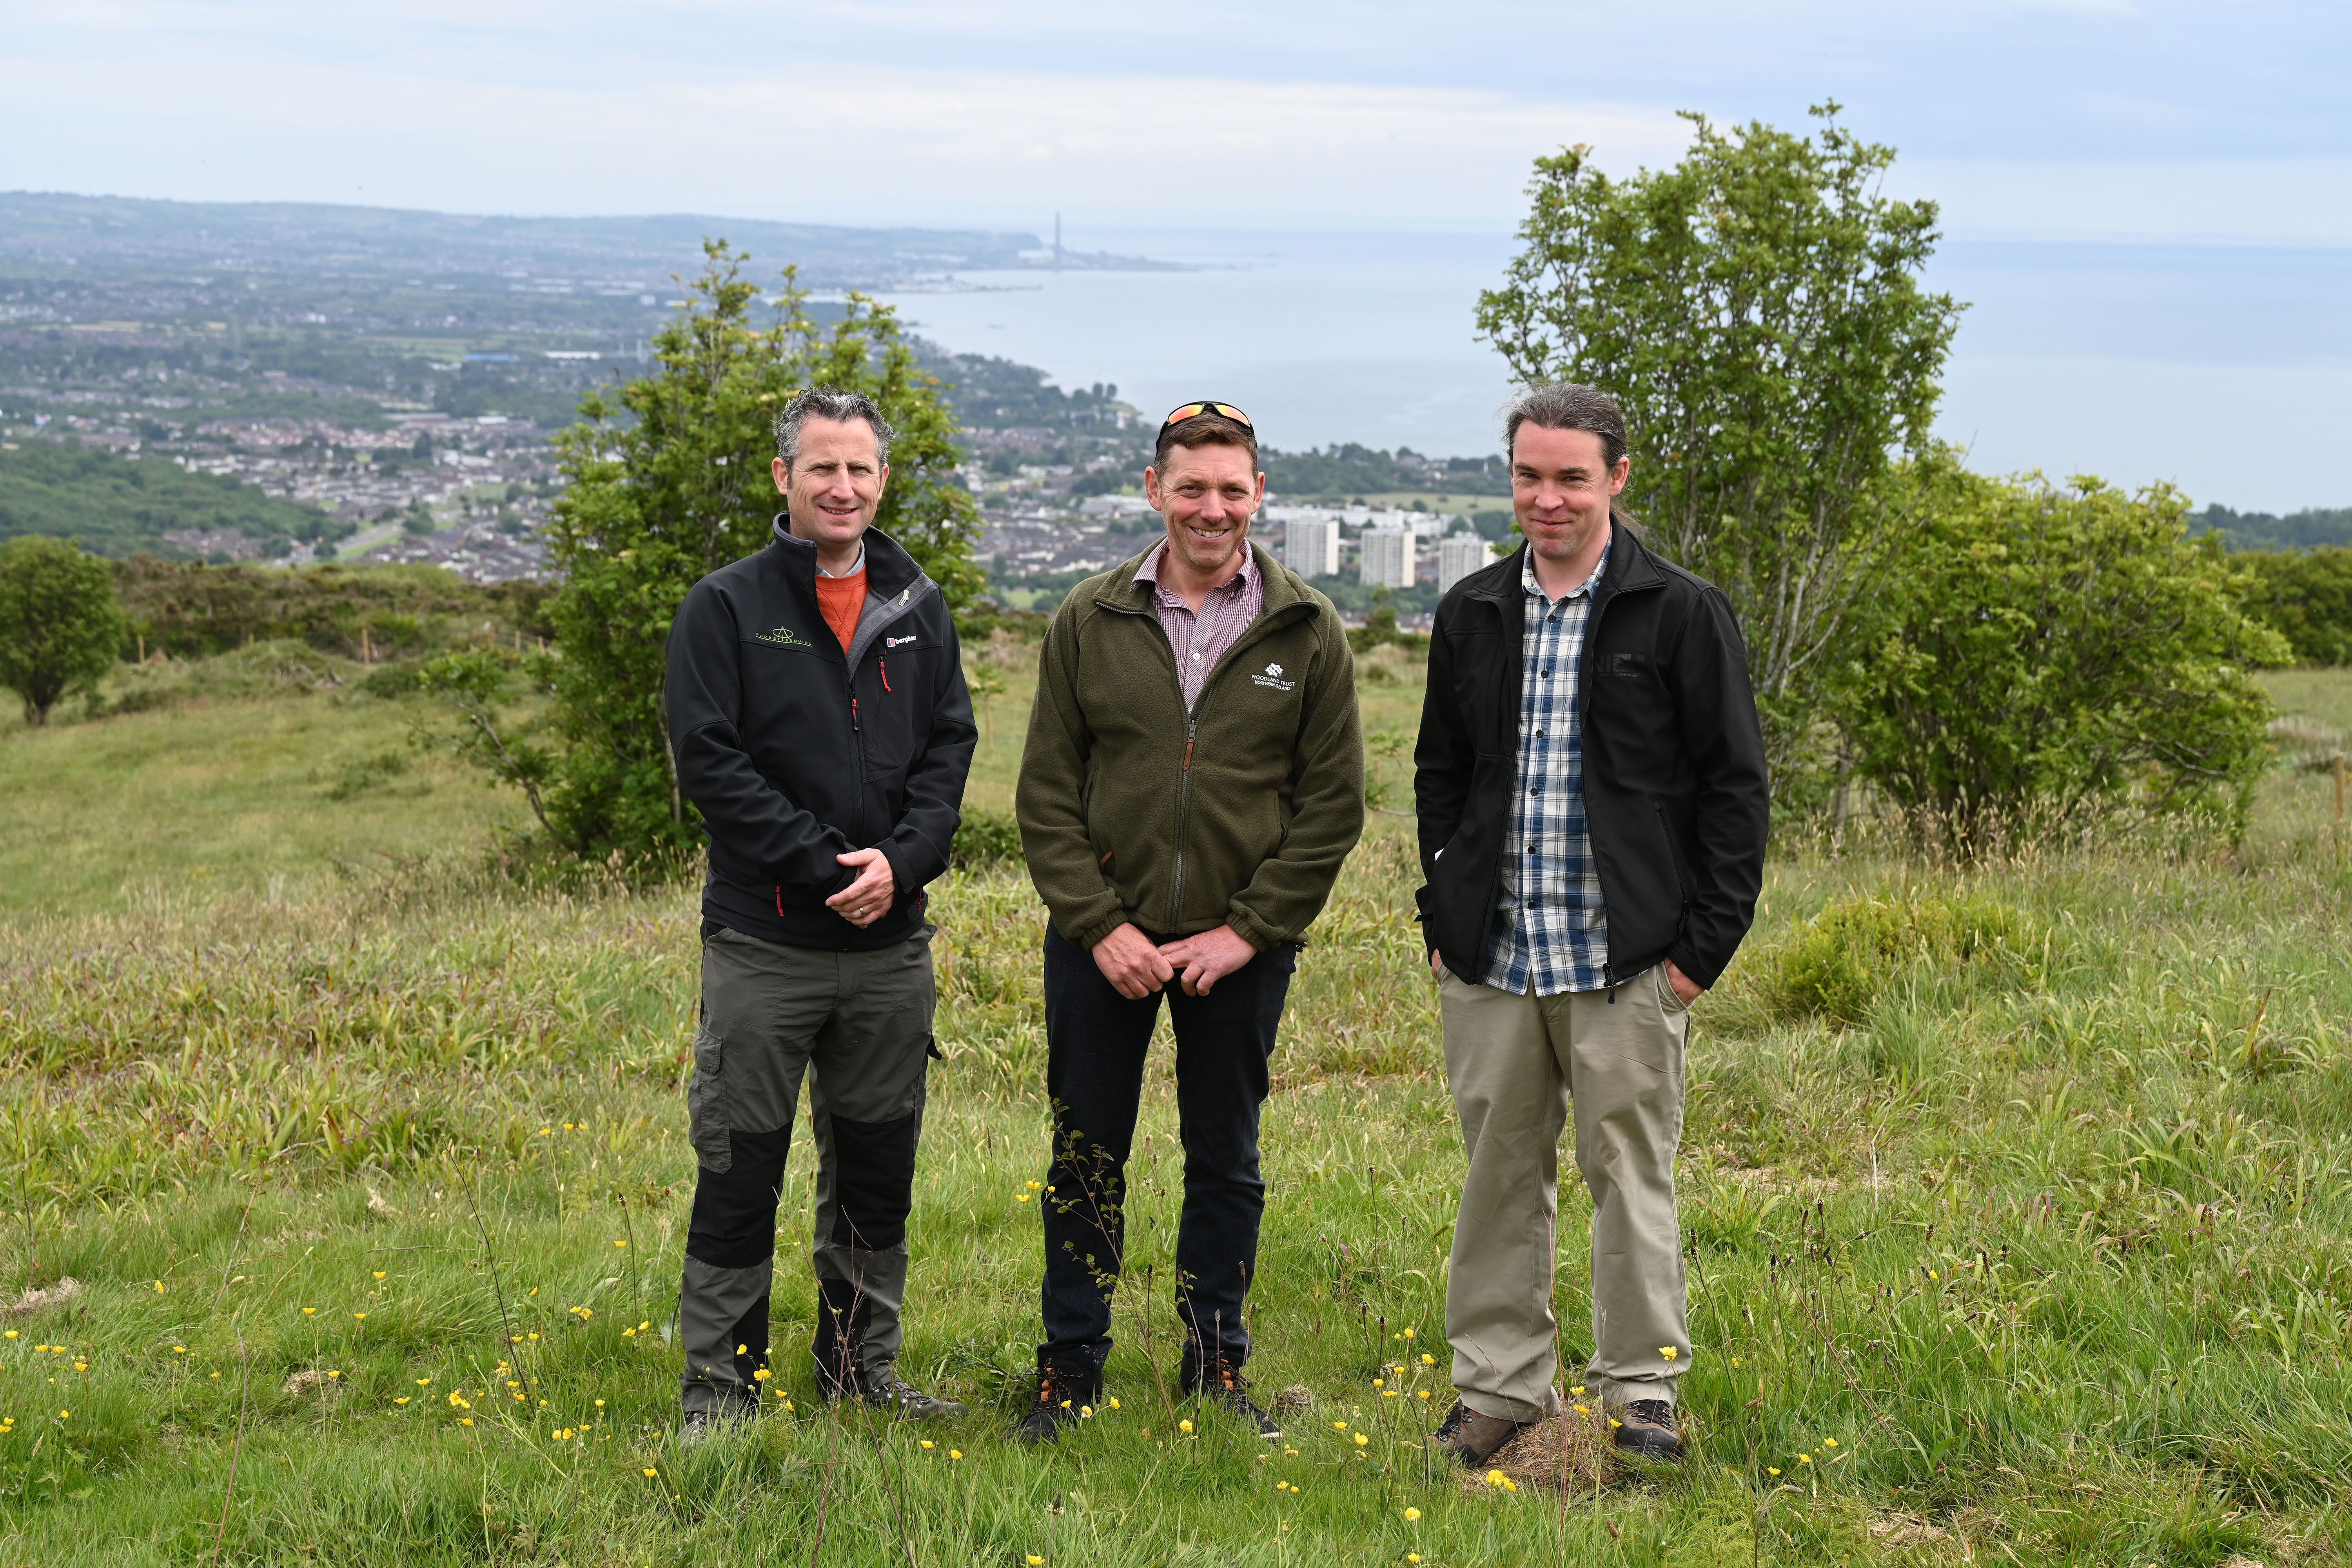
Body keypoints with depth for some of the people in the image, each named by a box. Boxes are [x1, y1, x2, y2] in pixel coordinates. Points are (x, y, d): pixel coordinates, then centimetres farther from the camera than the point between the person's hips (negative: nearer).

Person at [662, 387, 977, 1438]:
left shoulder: (919, 609, 10)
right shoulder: (727, 607, -3)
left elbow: (951, 746, 7)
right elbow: (708, 760, -9)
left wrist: (900, 860, -11)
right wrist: (825, 865, -16)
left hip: (891, 944, 4)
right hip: (764, 943, -4)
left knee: (876, 1173, 13)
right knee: (739, 1172, 1)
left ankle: (862, 1372, 27)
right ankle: (719, 1386, 13)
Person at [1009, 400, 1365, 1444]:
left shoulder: (1308, 633, 0)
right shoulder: (1090, 623, 1)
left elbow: (1332, 804, -1)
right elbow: (1046, 792, 1)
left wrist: (1248, 930, -8)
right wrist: (1099, 925, -8)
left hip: (1240, 948, 0)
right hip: (1103, 941, 0)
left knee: (1226, 1164, 10)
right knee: (1086, 1160, 7)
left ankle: (1216, 1368, 24)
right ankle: (1071, 1370, 19)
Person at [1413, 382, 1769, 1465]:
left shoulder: (1682, 614, -2)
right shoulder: (1472, 615, 11)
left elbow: (1733, 786, -2)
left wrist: (1703, 942, -7)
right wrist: (1441, 918, 10)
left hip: (1625, 964, -4)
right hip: (1491, 959, 4)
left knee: (1630, 1171, 2)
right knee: (1500, 1172, 10)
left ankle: (1641, 1389, 15)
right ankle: (1500, 1383, 21)